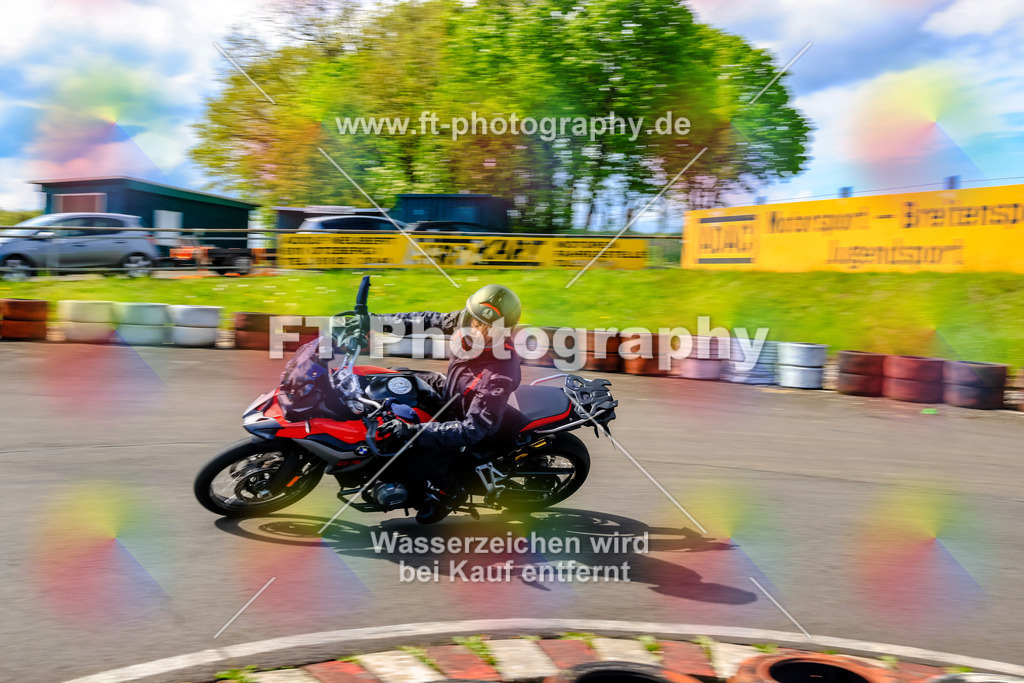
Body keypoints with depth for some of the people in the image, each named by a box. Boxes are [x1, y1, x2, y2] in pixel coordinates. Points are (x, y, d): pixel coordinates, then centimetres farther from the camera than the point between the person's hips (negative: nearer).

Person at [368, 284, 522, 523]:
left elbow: (473, 429, -39)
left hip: (464, 420, -8)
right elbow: (430, 320, -2)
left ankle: (447, 493, 16)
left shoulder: (500, 375, -40)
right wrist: (378, 320, -6)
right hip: (447, 390, 8)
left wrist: (412, 431, -44)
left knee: (414, 469, -19)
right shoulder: (467, 320, -20)